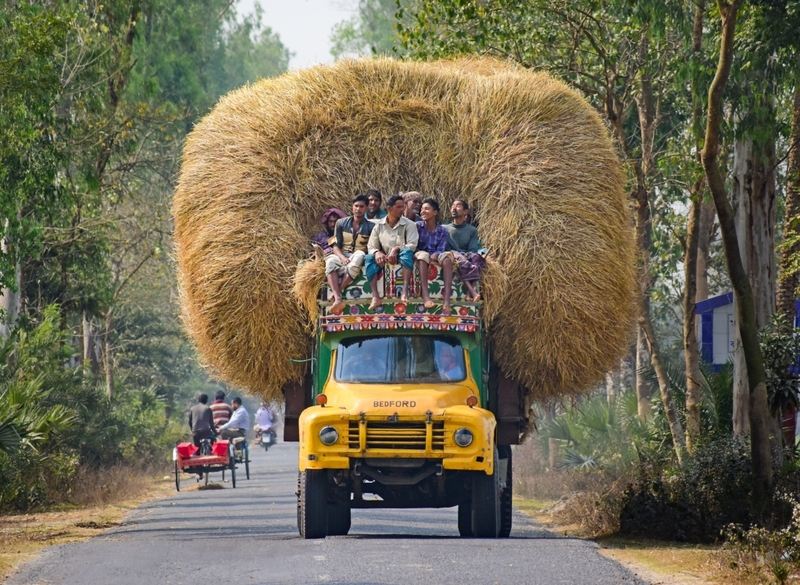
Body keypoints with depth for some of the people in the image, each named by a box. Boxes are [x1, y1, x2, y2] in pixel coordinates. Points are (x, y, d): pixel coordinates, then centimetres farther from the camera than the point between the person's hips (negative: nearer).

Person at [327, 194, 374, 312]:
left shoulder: (370, 227, 8)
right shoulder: (341, 223, 12)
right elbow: (336, 246, 6)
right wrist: (342, 258, -15)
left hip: (359, 256, -1)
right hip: (342, 256, 1)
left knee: (359, 255, -40)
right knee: (330, 261, -35)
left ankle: (337, 292, -39)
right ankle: (338, 299, -51)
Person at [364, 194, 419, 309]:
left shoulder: (409, 225, 0)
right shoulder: (379, 225, 7)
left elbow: (412, 245, -11)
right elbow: (371, 247, 5)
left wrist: (396, 249, -27)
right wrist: (377, 253, -19)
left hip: (400, 257, -2)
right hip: (384, 259, 2)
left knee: (407, 252, -36)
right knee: (369, 258, -28)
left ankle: (405, 292, -47)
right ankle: (375, 297, -40)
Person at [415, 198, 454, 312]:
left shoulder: (443, 231, 9)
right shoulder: (417, 226, 8)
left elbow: (441, 250, -1)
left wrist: (434, 256, -22)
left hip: (435, 257, 1)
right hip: (419, 257, -1)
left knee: (447, 256, -33)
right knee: (423, 255, -38)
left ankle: (447, 299, -47)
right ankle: (425, 296, -52)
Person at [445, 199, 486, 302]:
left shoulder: (472, 230, 17)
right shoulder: (444, 229, 17)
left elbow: (473, 250, 4)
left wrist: (467, 256, -21)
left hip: (467, 256, 1)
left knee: (477, 257, -35)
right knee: (460, 258, -38)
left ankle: (470, 293, -51)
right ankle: (472, 292, -57)